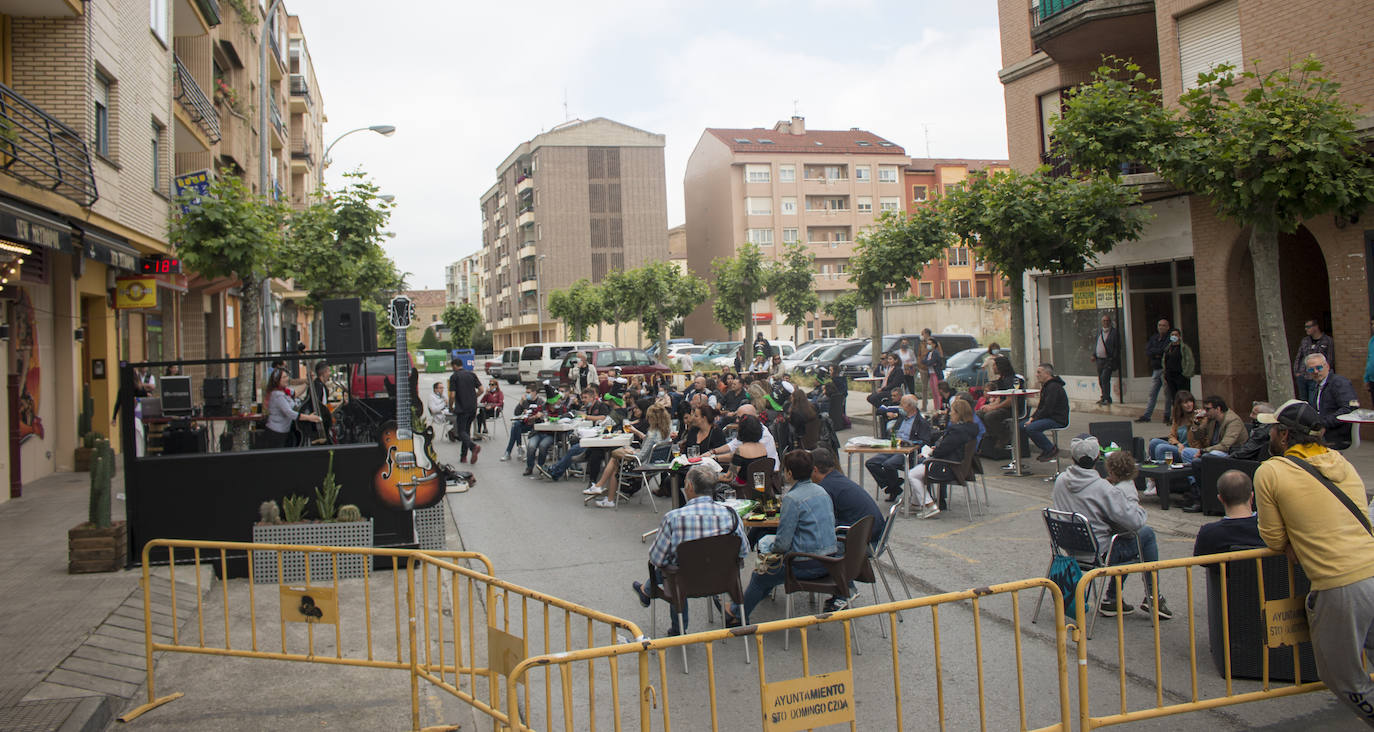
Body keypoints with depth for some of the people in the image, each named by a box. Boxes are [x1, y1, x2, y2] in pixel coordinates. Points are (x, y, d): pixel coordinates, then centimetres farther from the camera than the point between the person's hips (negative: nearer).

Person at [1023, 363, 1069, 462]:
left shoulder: (1054, 387, -18)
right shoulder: (1046, 385, 15)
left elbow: (1047, 409, -23)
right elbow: (1041, 406, 20)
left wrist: (1034, 419, -16)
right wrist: (1032, 417, 5)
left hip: (1058, 420, -11)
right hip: (1049, 417, 11)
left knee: (1031, 428, -28)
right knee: (1022, 425, 4)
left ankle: (1051, 449, -10)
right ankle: (1045, 449, 9)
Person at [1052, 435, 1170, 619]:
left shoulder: (1061, 480, -4)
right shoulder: (1101, 487, -26)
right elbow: (1134, 521, -21)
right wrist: (1132, 498, -1)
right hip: (1098, 553, -7)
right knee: (1147, 534, 13)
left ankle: (1111, 599, 28)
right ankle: (1152, 597, 22)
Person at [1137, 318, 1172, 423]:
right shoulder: (1153, 338, 14)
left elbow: (1165, 350, -17)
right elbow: (1147, 352, 2)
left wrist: (1154, 352, -4)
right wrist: (1158, 353, -12)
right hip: (1155, 370, 6)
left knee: (1167, 393, 0)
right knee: (1152, 394, 6)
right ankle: (1147, 415, 8)